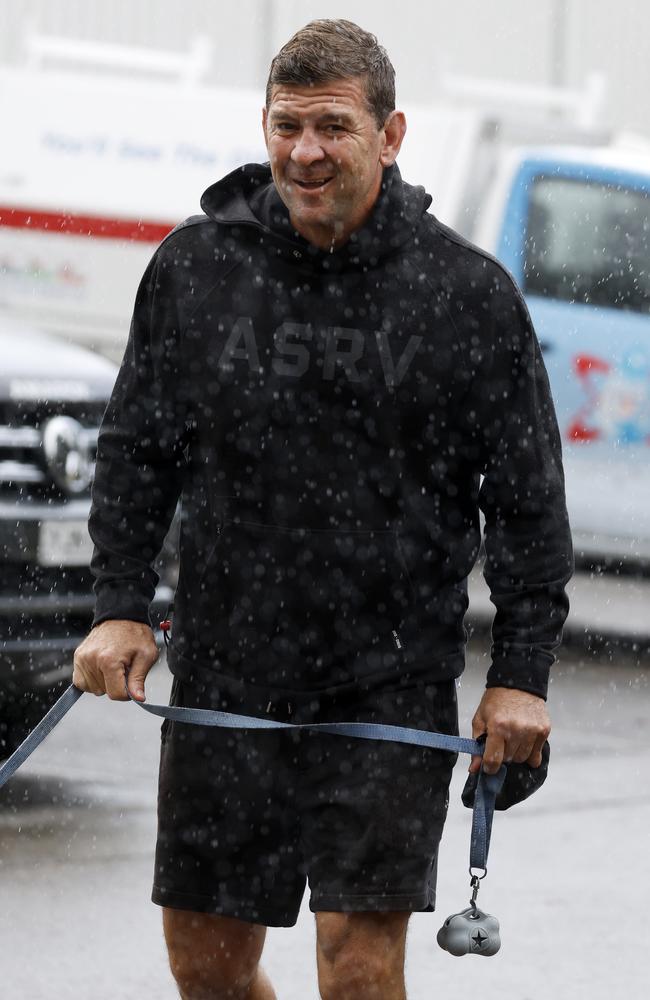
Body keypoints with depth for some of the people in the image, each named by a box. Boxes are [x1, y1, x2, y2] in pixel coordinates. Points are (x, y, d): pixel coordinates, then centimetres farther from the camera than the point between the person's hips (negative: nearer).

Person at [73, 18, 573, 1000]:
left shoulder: (467, 292, -4)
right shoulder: (196, 264, 2)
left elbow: (527, 500, 1)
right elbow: (137, 447, 12)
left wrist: (521, 676, -3)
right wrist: (120, 606, 3)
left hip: (393, 686, -3)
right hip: (224, 675, 3)